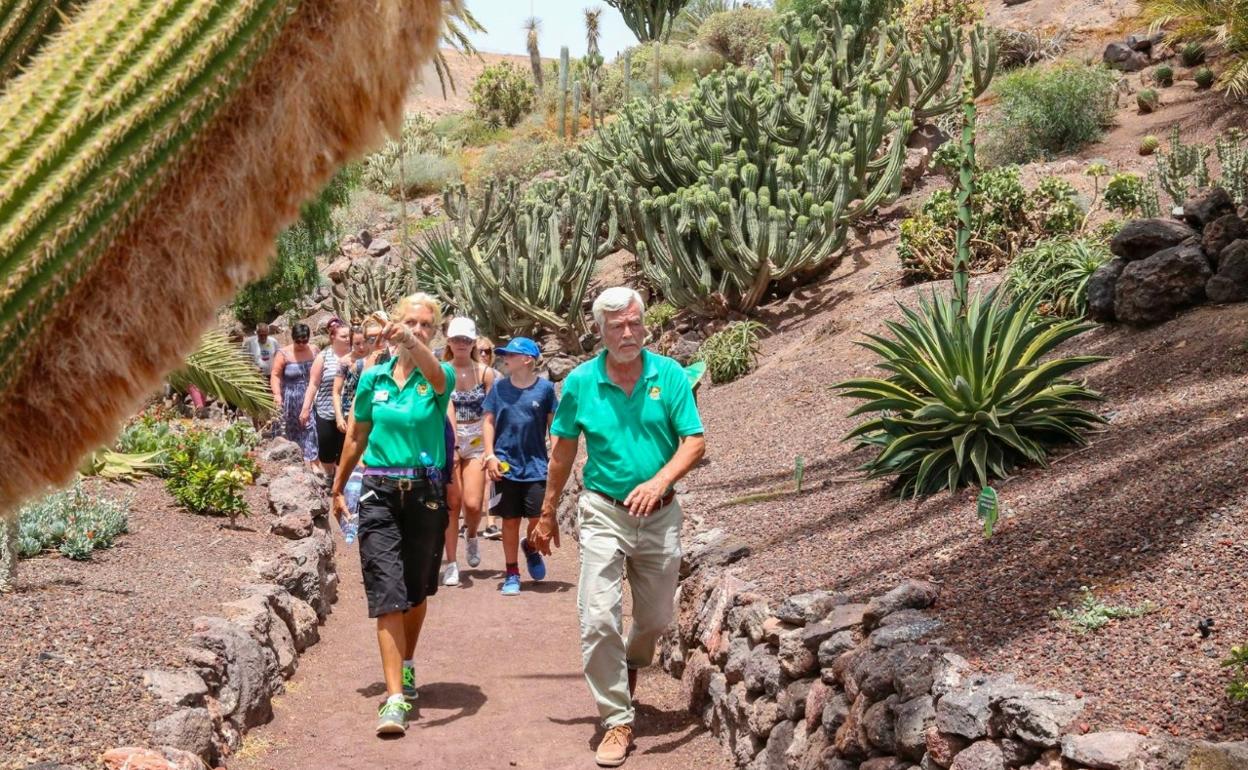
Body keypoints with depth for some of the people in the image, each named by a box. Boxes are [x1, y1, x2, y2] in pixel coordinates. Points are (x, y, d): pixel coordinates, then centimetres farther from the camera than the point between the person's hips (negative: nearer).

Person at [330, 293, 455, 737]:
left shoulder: (438, 377, -2)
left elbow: (436, 375, -30)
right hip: (379, 492, 0)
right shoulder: (373, 378, 5)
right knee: (387, 593, -10)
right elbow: (356, 438, 16)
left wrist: (412, 343, -49)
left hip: (425, 494, 0)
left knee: (416, 591, 14)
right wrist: (338, 488, 21)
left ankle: (407, 667, 38)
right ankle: (395, 697, -13)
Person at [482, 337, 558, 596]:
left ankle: (530, 547, 28)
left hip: (536, 465, -1)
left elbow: (553, 425, 4)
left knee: (539, 519, -6)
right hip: (506, 465, 1)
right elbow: (489, 422, 6)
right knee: (510, 520, 6)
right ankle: (512, 574, 18)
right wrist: (490, 455, -3)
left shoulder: (544, 388, -2)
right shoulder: (500, 388, 3)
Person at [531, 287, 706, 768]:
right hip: (604, 514, -1)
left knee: (656, 618, 16)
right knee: (598, 620, -9)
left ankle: (631, 663, 49)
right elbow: (563, 449, 7)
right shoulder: (580, 381, -4)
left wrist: (660, 481, -25)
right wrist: (547, 514, 11)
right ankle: (617, 720, 2)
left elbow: (695, 442, -7)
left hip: (660, 514, 1)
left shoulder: (670, 375, -5)